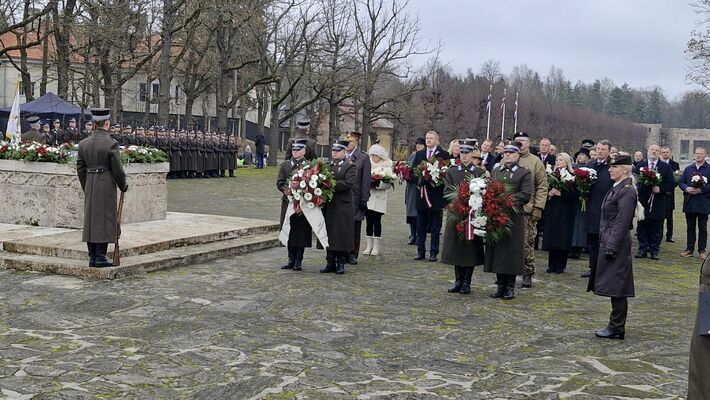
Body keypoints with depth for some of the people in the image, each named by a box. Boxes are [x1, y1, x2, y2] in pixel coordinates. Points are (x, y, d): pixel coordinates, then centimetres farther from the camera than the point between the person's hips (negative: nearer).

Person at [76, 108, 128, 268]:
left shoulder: (83, 143, 6)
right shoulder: (111, 144, -12)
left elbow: (80, 169, 10)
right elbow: (117, 170, -10)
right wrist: (123, 186, 6)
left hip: (89, 188, 6)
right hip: (106, 187, -6)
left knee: (90, 220, 10)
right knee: (104, 220, -1)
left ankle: (92, 257, 15)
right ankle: (100, 258, -1)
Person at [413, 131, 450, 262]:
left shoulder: (444, 155, -2)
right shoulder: (419, 154, 11)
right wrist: (419, 181, -11)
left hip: (436, 195, -4)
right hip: (422, 193, 4)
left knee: (435, 227, 3)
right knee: (421, 226, 8)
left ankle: (433, 252, 9)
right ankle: (421, 251, 16)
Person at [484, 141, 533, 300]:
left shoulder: (525, 173, 2)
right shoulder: (495, 171, 17)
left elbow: (526, 195, -8)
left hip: (514, 217, -4)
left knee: (511, 251, -2)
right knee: (496, 250, 5)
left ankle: (510, 287, 8)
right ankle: (500, 285, 15)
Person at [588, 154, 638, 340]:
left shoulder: (627, 191, -15)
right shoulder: (616, 188, 14)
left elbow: (622, 222, -19)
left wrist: (611, 247, -20)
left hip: (617, 243, -10)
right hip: (608, 241, 10)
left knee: (616, 286, -3)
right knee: (614, 286, 14)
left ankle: (617, 328, 4)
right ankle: (615, 325, 21)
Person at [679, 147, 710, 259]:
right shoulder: (688, 169, 12)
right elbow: (680, 182, 9)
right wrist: (687, 188, -9)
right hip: (689, 203, 4)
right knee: (690, 227, 9)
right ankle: (689, 249, 14)